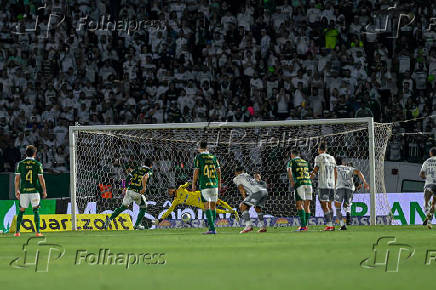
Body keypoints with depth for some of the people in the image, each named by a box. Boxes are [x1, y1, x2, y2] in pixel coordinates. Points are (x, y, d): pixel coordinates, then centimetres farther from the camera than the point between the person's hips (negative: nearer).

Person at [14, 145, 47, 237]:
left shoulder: (20, 164, 2)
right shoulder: (37, 164, -3)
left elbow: (17, 179, 3)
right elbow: (41, 179, -3)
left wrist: (17, 190, 12)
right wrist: (44, 191, 5)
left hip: (23, 191, 2)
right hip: (34, 190, -2)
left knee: (21, 211, 10)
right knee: (36, 211, 2)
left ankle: (17, 231, 7)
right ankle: (37, 232, -4)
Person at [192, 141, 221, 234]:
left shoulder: (198, 158, -1)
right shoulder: (213, 157, 12)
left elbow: (196, 172, -6)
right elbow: (218, 171, 11)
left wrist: (193, 184, 2)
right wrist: (219, 183, 20)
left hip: (204, 185, -5)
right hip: (214, 185, 5)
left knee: (207, 206, -7)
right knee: (213, 206, 11)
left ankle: (212, 228, -17)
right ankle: (211, 228, 13)